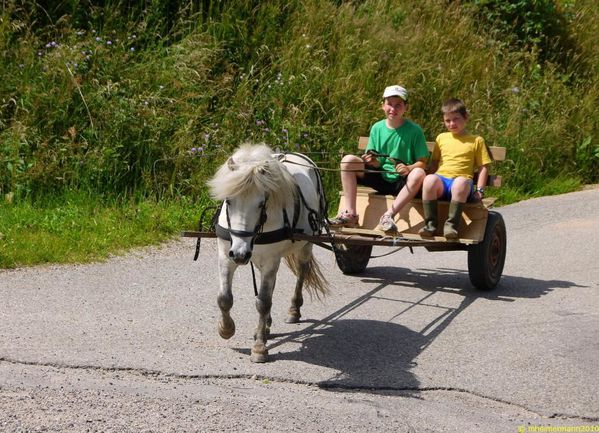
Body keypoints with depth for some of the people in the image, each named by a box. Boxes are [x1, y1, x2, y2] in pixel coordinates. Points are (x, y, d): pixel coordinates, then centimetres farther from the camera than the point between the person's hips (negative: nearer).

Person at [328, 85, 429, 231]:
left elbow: (422, 162, -6)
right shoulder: (377, 128, 5)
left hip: (401, 183, -3)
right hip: (380, 178, 3)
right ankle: (350, 214, -22)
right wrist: (372, 161, -16)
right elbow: (377, 163, 8)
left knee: (419, 174, -35)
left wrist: (409, 168, -27)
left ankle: (389, 215, -30)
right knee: (348, 160, -16)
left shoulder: (414, 130, -5)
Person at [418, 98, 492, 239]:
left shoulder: (476, 140, 15)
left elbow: (484, 167, 12)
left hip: (462, 179, -2)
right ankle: (430, 224, -30)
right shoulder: (441, 138, 24)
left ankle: (451, 224, -37)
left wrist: (479, 190, -1)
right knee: (429, 180, -35)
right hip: (440, 180, 2)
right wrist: (432, 182, 8)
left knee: (460, 183, -41)